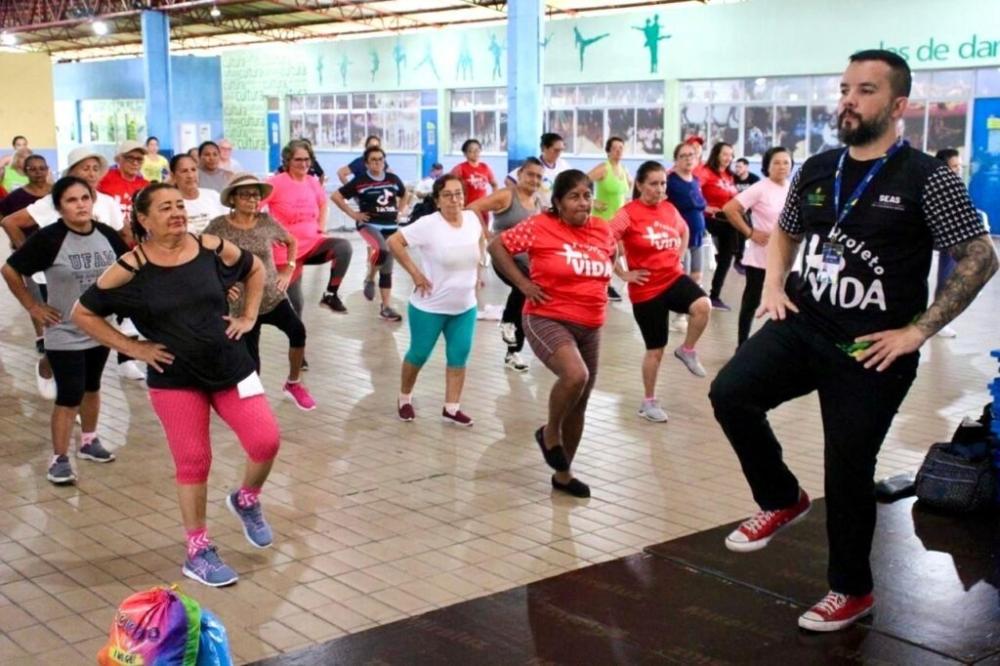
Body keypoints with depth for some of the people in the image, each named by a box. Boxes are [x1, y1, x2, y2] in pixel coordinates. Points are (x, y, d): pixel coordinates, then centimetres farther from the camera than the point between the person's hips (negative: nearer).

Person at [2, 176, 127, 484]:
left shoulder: (108, 235, -5)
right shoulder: (49, 238, -18)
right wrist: (32, 306, -8)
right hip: (64, 334, -5)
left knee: (92, 387, 20)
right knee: (68, 396, -6)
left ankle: (89, 441, 38)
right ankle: (59, 459, 6)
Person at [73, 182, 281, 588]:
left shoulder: (213, 249, -4)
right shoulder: (131, 268, -11)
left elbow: (255, 269, 16)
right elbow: (83, 314, -3)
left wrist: (248, 317, 6)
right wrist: (133, 347, -6)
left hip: (231, 367, 2)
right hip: (175, 380, -2)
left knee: (266, 441, -9)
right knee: (192, 462, 2)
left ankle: (246, 500, 23)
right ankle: (198, 553, 17)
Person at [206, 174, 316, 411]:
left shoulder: (266, 221, -2)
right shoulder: (218, 226, -9)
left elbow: (291, 242, 16)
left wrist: (288, 270, 6)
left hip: (274, 296, 1)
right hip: (242, 303, -1)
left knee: (298, 331, -22)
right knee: (250, 359, -1)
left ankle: (294, 383, 2)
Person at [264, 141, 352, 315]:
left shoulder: (313, 182, 2)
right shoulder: (277, 183, -15)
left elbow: (323, 203, 24)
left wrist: (321, 227, 12)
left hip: (312, 243, 5)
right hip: (287, 249, -4)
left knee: (344, 246, -23)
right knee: (295, 302, -1)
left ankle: (330, 295, -12)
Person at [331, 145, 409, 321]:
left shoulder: (393, 179, 5)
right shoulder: (360, 181, -7)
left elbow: (405, 195, 25)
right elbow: (336, 196, -4)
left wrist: (400, 211, 11)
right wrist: (353, 214, -7)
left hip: (391, 227, 5)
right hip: (369, 224, -4)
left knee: (387, 268, 6)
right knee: (381, 250, -34)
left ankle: (386, 307, 14)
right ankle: (370, 278, -6)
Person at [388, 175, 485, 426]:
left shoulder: (472, 219, -4)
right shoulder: (428, 224, -21)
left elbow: (481, 239, 18)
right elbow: (394, 241, -22)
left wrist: (476, 269, 8)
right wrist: (415, 273, -21)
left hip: (465, 307, 5)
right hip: (430, 307, -5)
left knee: (459, 357, 6)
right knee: (419, 355, 9)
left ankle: (451, 408, 18)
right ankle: (404, 399, 30)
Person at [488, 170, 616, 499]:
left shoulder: (603, 230, 5)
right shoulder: (540, 226, -11)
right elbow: (497, 245, -3)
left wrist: (597, 288, 10)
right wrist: (523, 283, -10)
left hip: (590, 327, 6)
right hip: (548, 320, -6)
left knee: (580, 404, 13)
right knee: (575, 375, -33)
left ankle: (563, 474, 32)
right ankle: (550, 433, -3)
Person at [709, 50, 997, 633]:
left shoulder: (927, 179, -11)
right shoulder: (816, 170, 6)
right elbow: (785, 234, 24)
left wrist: (918, 331, -13)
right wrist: (774, 286, 6)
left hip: (872, 350, -5)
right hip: (804, 326, 5)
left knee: (849, 471, 2)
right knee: (730, 393, -16)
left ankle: (852, 591, 26)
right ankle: (783, 500, 10)